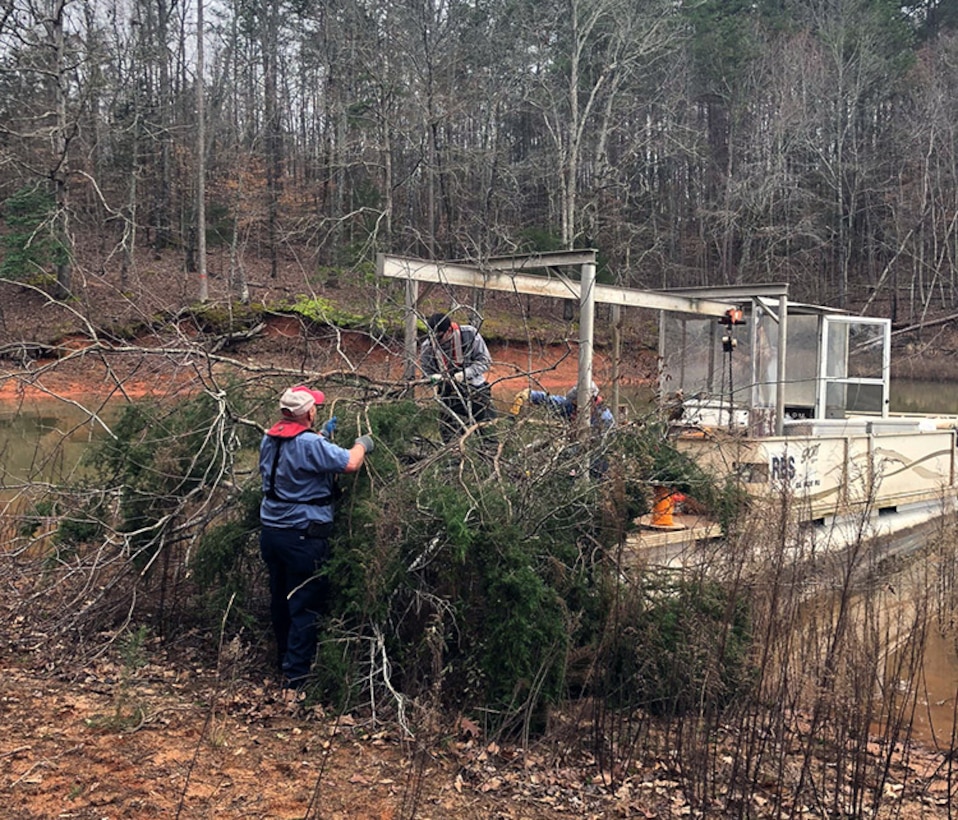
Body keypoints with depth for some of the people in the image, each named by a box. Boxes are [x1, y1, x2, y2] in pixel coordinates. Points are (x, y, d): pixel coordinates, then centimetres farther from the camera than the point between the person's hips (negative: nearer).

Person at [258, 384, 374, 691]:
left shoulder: (269, 440, 5)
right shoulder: (310, 445, -21)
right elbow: (350, 463, -24)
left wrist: (322, 436, 25)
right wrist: (363, 444, -4)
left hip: (270, 531, 9)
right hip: (303, 536, -8)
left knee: (280, 600, 20)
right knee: (306, 605, 1)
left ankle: (285, 660, 35)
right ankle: (296, 674, 5)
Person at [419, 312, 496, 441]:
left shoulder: (469, 334, -12)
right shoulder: (427, 347, -7)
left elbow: (485, 361, -8)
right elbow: (426, 373, 5)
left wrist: (466, 373, -24)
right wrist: (434, 378, -19)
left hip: (476, 390, -1)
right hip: (449, 396, 1)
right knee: (451, 436, -3)